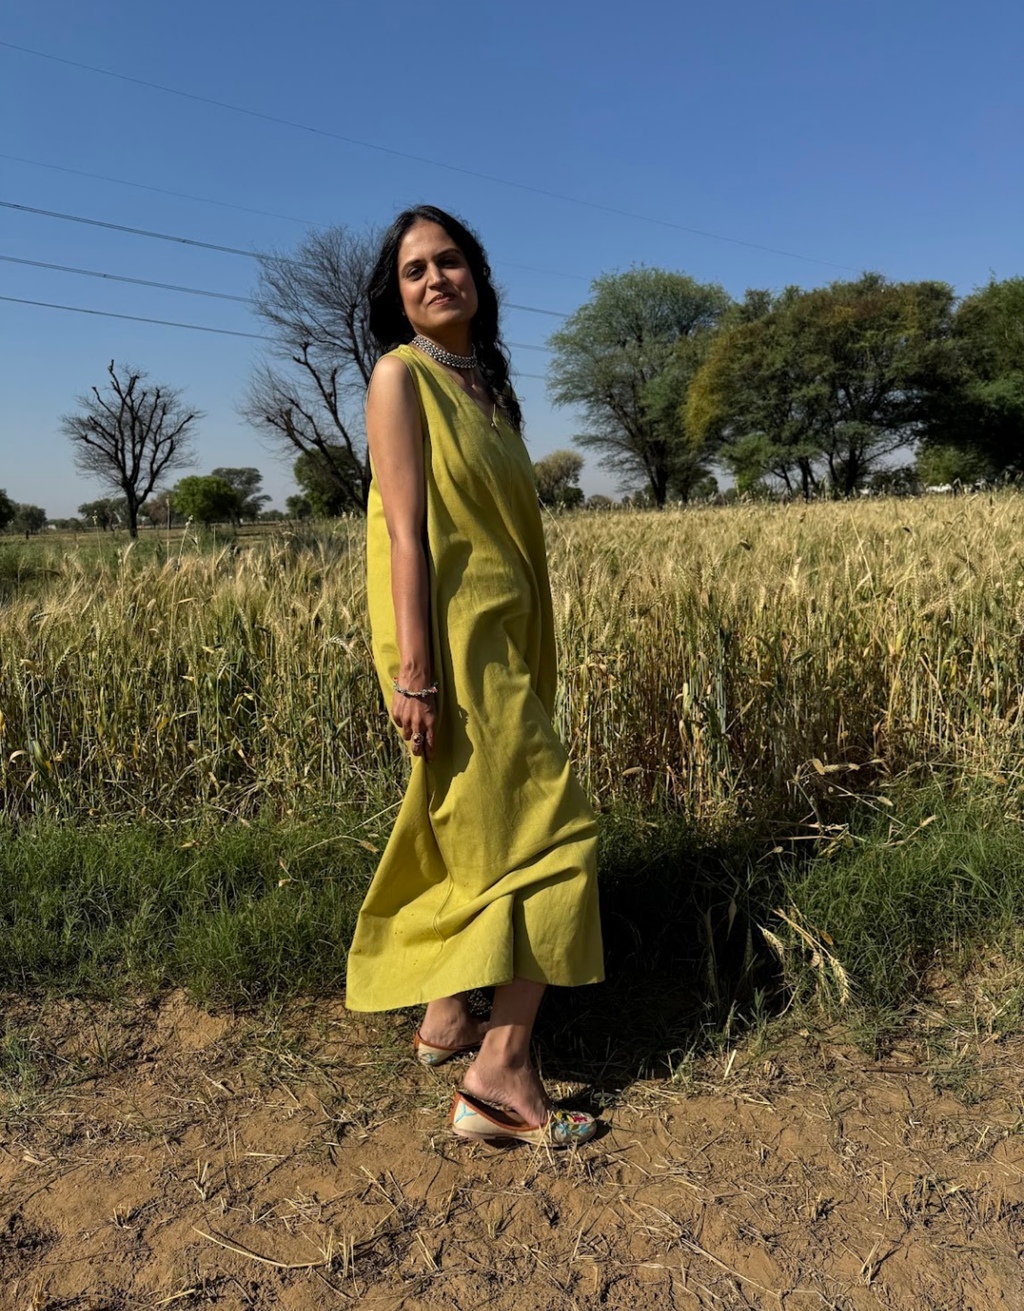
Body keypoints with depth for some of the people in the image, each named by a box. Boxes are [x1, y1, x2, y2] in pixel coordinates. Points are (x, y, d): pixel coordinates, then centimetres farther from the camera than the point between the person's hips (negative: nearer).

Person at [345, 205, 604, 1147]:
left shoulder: (488, 387, 17)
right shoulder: (401, 375, -6)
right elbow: (406, 530, -15)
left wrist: (528, 657, 17)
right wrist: (414, 673, -20)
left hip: (500, 639, 8)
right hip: (452, 640, -8)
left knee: (473, 838, 13)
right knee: (548, 831, -8)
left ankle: (447, 1017, 28)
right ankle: (502, 1075, -2)